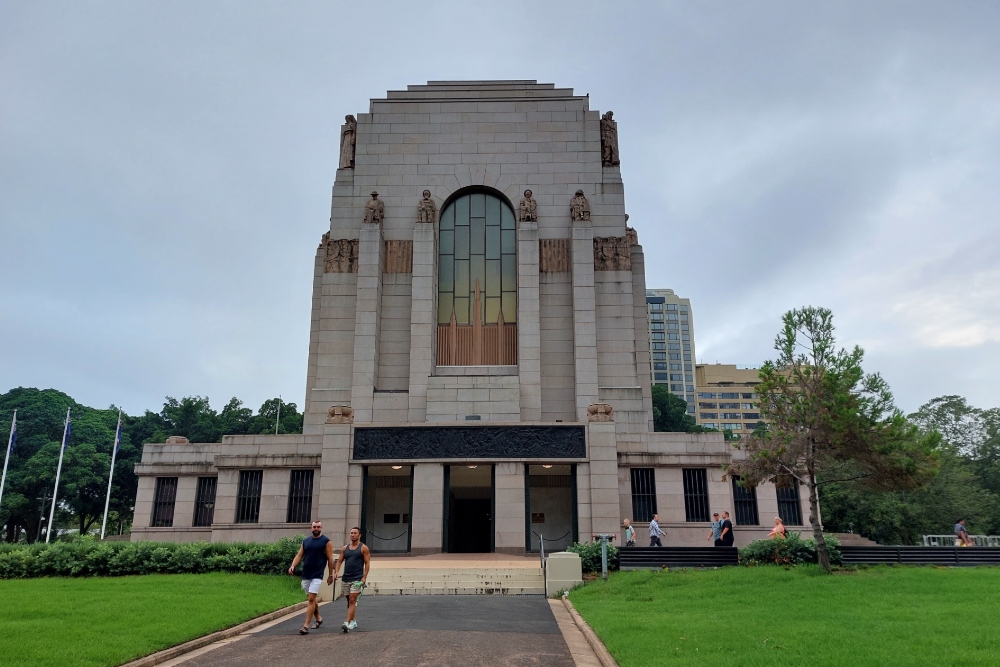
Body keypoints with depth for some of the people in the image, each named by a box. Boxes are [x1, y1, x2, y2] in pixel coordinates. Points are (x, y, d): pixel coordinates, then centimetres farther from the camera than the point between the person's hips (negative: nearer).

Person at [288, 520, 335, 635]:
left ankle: (306, 626, -12)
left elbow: (330, 559, -2)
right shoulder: (305, 541, 11)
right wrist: (293, 566, -11)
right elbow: (299, 555, 7)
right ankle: (318, 618, 36)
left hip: (317, 575, -5)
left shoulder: (326, 541, -3)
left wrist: (331, 575, -3)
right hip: (305, 575, 5)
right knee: (312, 599, 17)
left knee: (311, 599, -13)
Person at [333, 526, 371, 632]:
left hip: (357, 579, -5)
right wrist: (336, 572, -7)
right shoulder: (345, 548, 11)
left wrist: (364, 577, -13)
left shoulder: (363, 548, -2)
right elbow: (339, 561, 10)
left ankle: (348, 623, -20)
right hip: (345, 579, 5)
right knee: (349, 601, 13)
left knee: (352, 601, -14)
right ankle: (353, 622, 26)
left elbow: (367, 563, -4)